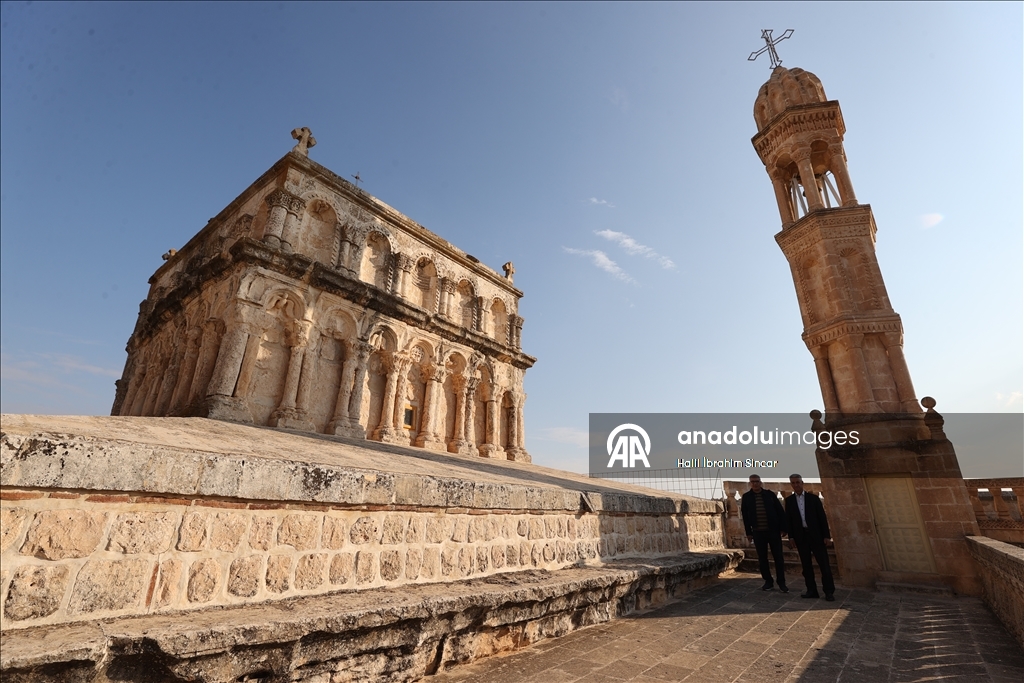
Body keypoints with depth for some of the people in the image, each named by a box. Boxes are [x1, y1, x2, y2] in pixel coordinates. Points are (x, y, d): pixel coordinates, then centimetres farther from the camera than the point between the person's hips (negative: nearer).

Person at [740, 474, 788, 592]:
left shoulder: (770, 494, 0)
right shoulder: (746, 497, 1)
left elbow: (780, 511, 1)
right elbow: (745, 516, 4)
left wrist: (783, 528, -5)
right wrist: (748, 532, 1)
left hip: (773, 530, -1)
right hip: (758, 532, 1)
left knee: (778, 557, 5)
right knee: (762, 558, 6)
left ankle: (781, 582, 16)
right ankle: (768, 582, 18)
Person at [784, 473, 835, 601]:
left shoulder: (813, 498, 2)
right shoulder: (789, 500, 6)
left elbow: (822, 517, -1)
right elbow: (788, 520, 5)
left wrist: (826, 535, -7)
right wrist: (791, 536, -2)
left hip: (816, 535, -2)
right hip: (800, 536, 2)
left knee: (823, 564, 0)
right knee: (806, 564, 6)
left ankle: (829, 591, 10)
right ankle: (812, 590, 14)